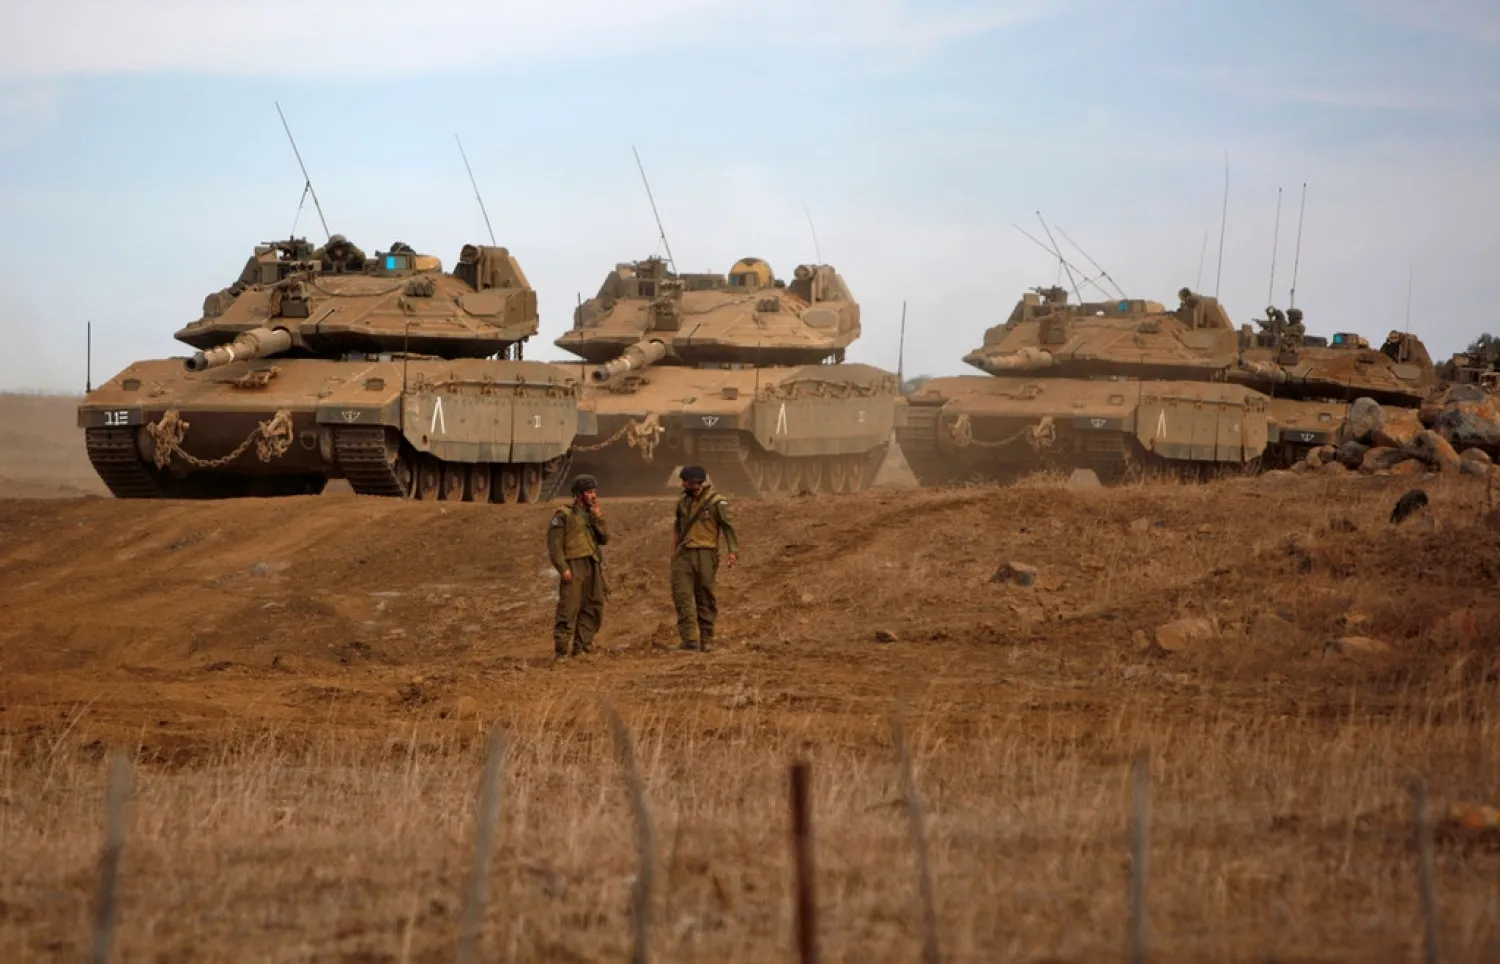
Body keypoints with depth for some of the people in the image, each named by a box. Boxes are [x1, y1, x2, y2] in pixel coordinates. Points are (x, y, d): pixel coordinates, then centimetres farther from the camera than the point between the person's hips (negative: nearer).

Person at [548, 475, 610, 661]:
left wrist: (598, 518, -5)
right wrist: (563, 568, -18)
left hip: (593, 567, 7)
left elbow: (604, 539, 7)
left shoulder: (592, 515, 16)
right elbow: (554, 544, -11)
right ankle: (561, 650, -10)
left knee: (593, 607, 9)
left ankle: (581, 644, 19)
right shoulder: (564, 516, -5)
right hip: (573, 568, -7)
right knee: (569, 609, -10)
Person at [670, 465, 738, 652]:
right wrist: (674, 551, 17)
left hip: (705, 554, -4)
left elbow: (728, 527, -10)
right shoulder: (683, 503, 13)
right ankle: (689, 638, -13)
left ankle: (706, 639, 11)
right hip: (684, 554, 4)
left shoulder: (716, 503, -5)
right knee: (682, 595, -9)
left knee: (705, 598, 2)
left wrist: (733, 551, -21)